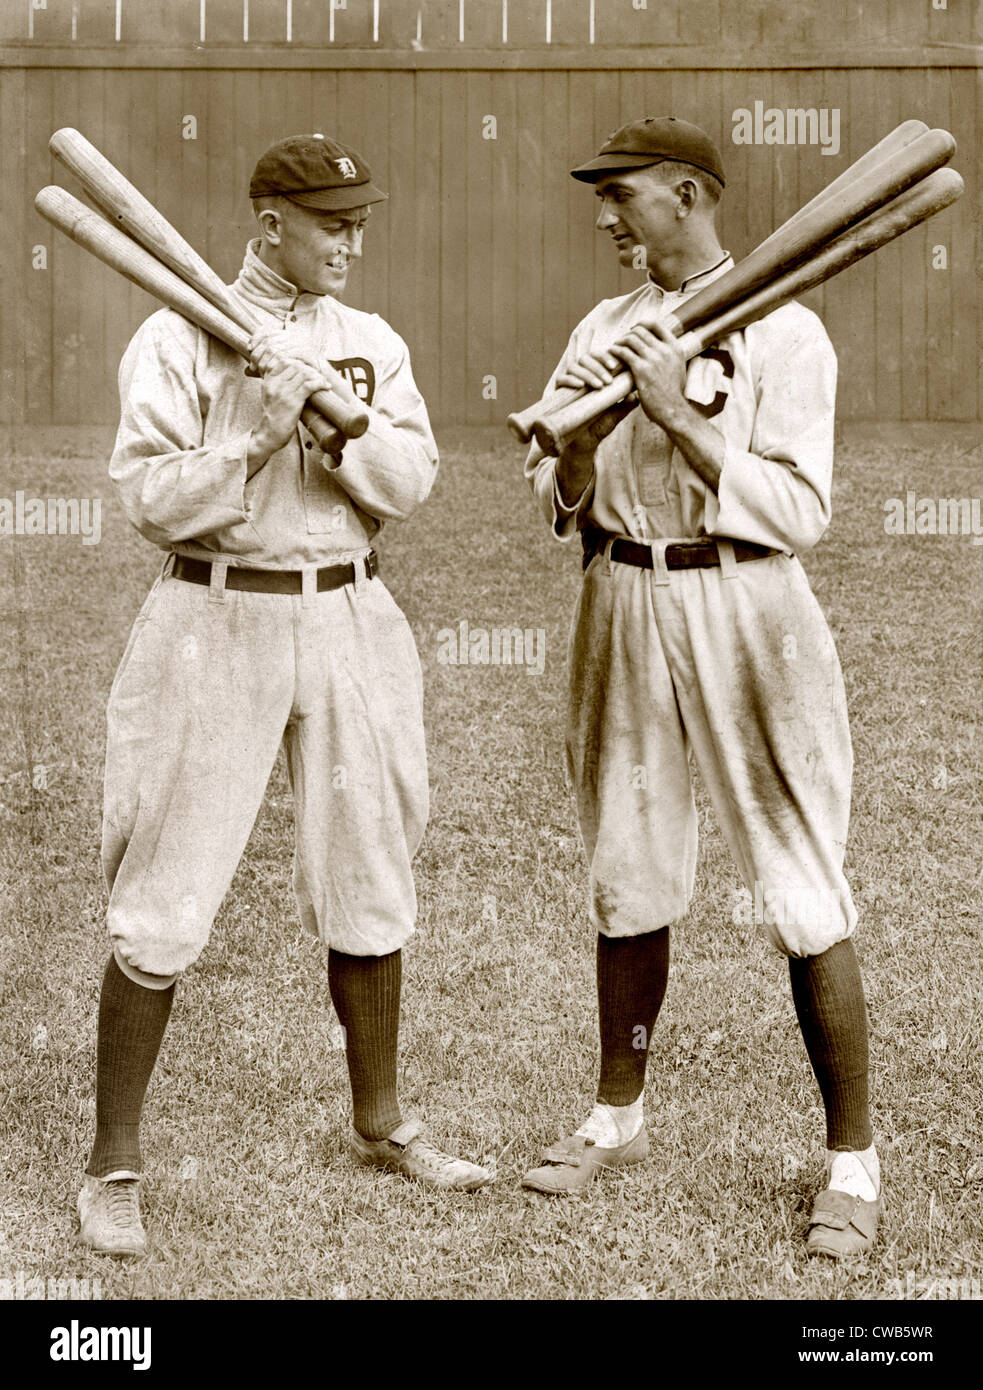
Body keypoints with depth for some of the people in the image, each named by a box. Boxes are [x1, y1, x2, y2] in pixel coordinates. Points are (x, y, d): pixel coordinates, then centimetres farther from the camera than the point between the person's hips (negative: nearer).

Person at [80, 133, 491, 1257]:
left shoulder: (371, 344, 8)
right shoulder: (179, 338, -5)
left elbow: (410, 481, -3)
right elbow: (149, 499, -11)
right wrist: (258, 436, -22)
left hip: (349, 625, 5)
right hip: (215, 625, -4)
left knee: (370, 889, 13)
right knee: (161, 910, -4)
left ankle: (380, 1123, 31)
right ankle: (114, 1164, 8)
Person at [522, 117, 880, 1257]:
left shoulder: (784, 333, -7)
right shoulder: (605, 329, 10)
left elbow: (798, 512, -16)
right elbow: (557, 506, 8)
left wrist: (678, 414, -21)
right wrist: (581, 436, -13)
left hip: (741, 617, -5)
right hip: (621, 614, 6)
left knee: (804, 900, -4)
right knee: (627, 883, 15)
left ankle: (853, 1161, 7)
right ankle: (619, 1117, 31)